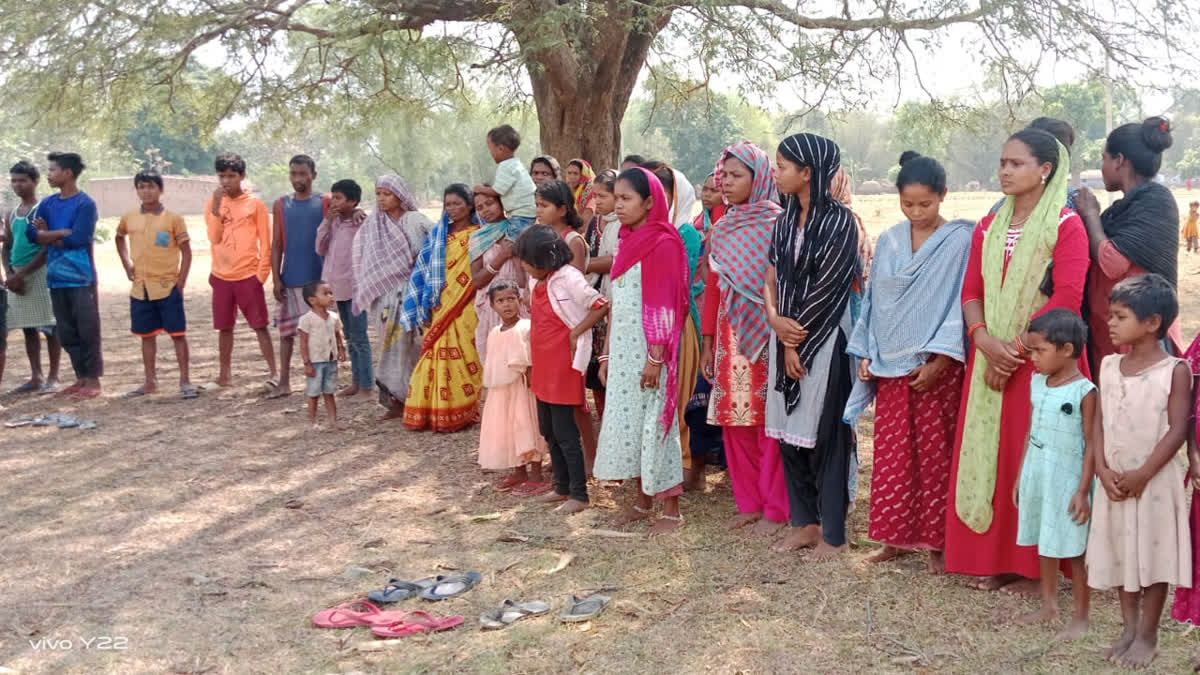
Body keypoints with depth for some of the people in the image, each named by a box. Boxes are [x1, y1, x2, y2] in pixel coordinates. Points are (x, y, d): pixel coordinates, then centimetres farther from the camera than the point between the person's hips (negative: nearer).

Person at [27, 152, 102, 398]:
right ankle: (81, 378, 20)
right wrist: (62, 233, -12)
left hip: (81, 278, -7)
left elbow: (77, 239, -18)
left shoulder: (85, 204, -9)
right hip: (56, 278, 7)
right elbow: (31, 233, 1)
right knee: (66, 332, 11)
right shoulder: (47, 204, 11)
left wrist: (48, 235, -3)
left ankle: (93, 380, 5)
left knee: (88, 331, -1)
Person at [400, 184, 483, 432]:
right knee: (438, 355, 0)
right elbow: (423, 270, 12)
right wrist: (424, 305, 5)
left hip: (466, 309, -3)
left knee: (465, 356, -4)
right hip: (440, 307, 3)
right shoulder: (438, 234, 13)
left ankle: (464, 410, 5)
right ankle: (436, 411, 5)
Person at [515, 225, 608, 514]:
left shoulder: (568, 279, -17)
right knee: (548, 430, 16)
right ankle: (563, 487, 28)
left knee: (564, 433, -4)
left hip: (563, 366, -9)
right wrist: (533, 363, 13)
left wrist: (574, 333, -16)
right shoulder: (536, 281, 8)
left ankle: (579, 495, 6)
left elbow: (601, 306, -19)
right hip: (543, 366, 9)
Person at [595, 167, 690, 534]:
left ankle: (672, 509, 8)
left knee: (655, 423, -2)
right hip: (623, 349, 8)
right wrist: (606, 352, 14)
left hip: (649, 349, -8)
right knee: (627, 421, 11)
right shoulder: (625, 242, 12)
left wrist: (655, 356, -19)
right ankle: (642, 500, 24)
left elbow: (664, 305, -15)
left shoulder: (663, 243, -11)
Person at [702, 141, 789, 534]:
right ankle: (749, 503, 22)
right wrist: (707, 343, 10)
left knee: (768, 423, 0)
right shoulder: (722, 228, 11)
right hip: (729, 338, 6)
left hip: (765, 338, -6)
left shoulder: (775, 224, -8)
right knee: (734, 421, 10)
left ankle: (775, 508, 11)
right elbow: (712, 287, 12)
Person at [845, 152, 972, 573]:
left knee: (935, 455, 3)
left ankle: (937, 542, 14)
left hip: (936, 365, -4)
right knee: (891, 454, 7)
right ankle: (898, 536, 19)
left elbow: (961, 304, -10)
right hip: (890, 365, 4)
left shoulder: (960, 240, -7)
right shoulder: (888, 241, 8)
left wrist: (938, 361, -15)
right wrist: (866, 354, 7)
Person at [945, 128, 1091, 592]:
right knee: (988, 452, 6)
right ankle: (995, 558, 17)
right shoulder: (989, 228, 12)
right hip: (990, 358, 5)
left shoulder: (1066, 226, -6)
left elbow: (1067, 299, -15)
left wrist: (1016, 349, -17)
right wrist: (984, 340, -11)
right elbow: (971, 291, 7)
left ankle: (1036, 566, 10)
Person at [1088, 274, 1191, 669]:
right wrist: (1103, 470, -8)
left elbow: (1177, 430, -13)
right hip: (1115, 481, 5)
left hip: (1156, 481, -5)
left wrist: (1142, 474, -18)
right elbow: (1099, 423, 4)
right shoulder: (1109, 366, 5)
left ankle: (1147, 636, 15)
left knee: (1153, 556, 3)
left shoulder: (1174, 370, -10)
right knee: (1120, 554, 12)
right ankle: (1129, 629, 27)